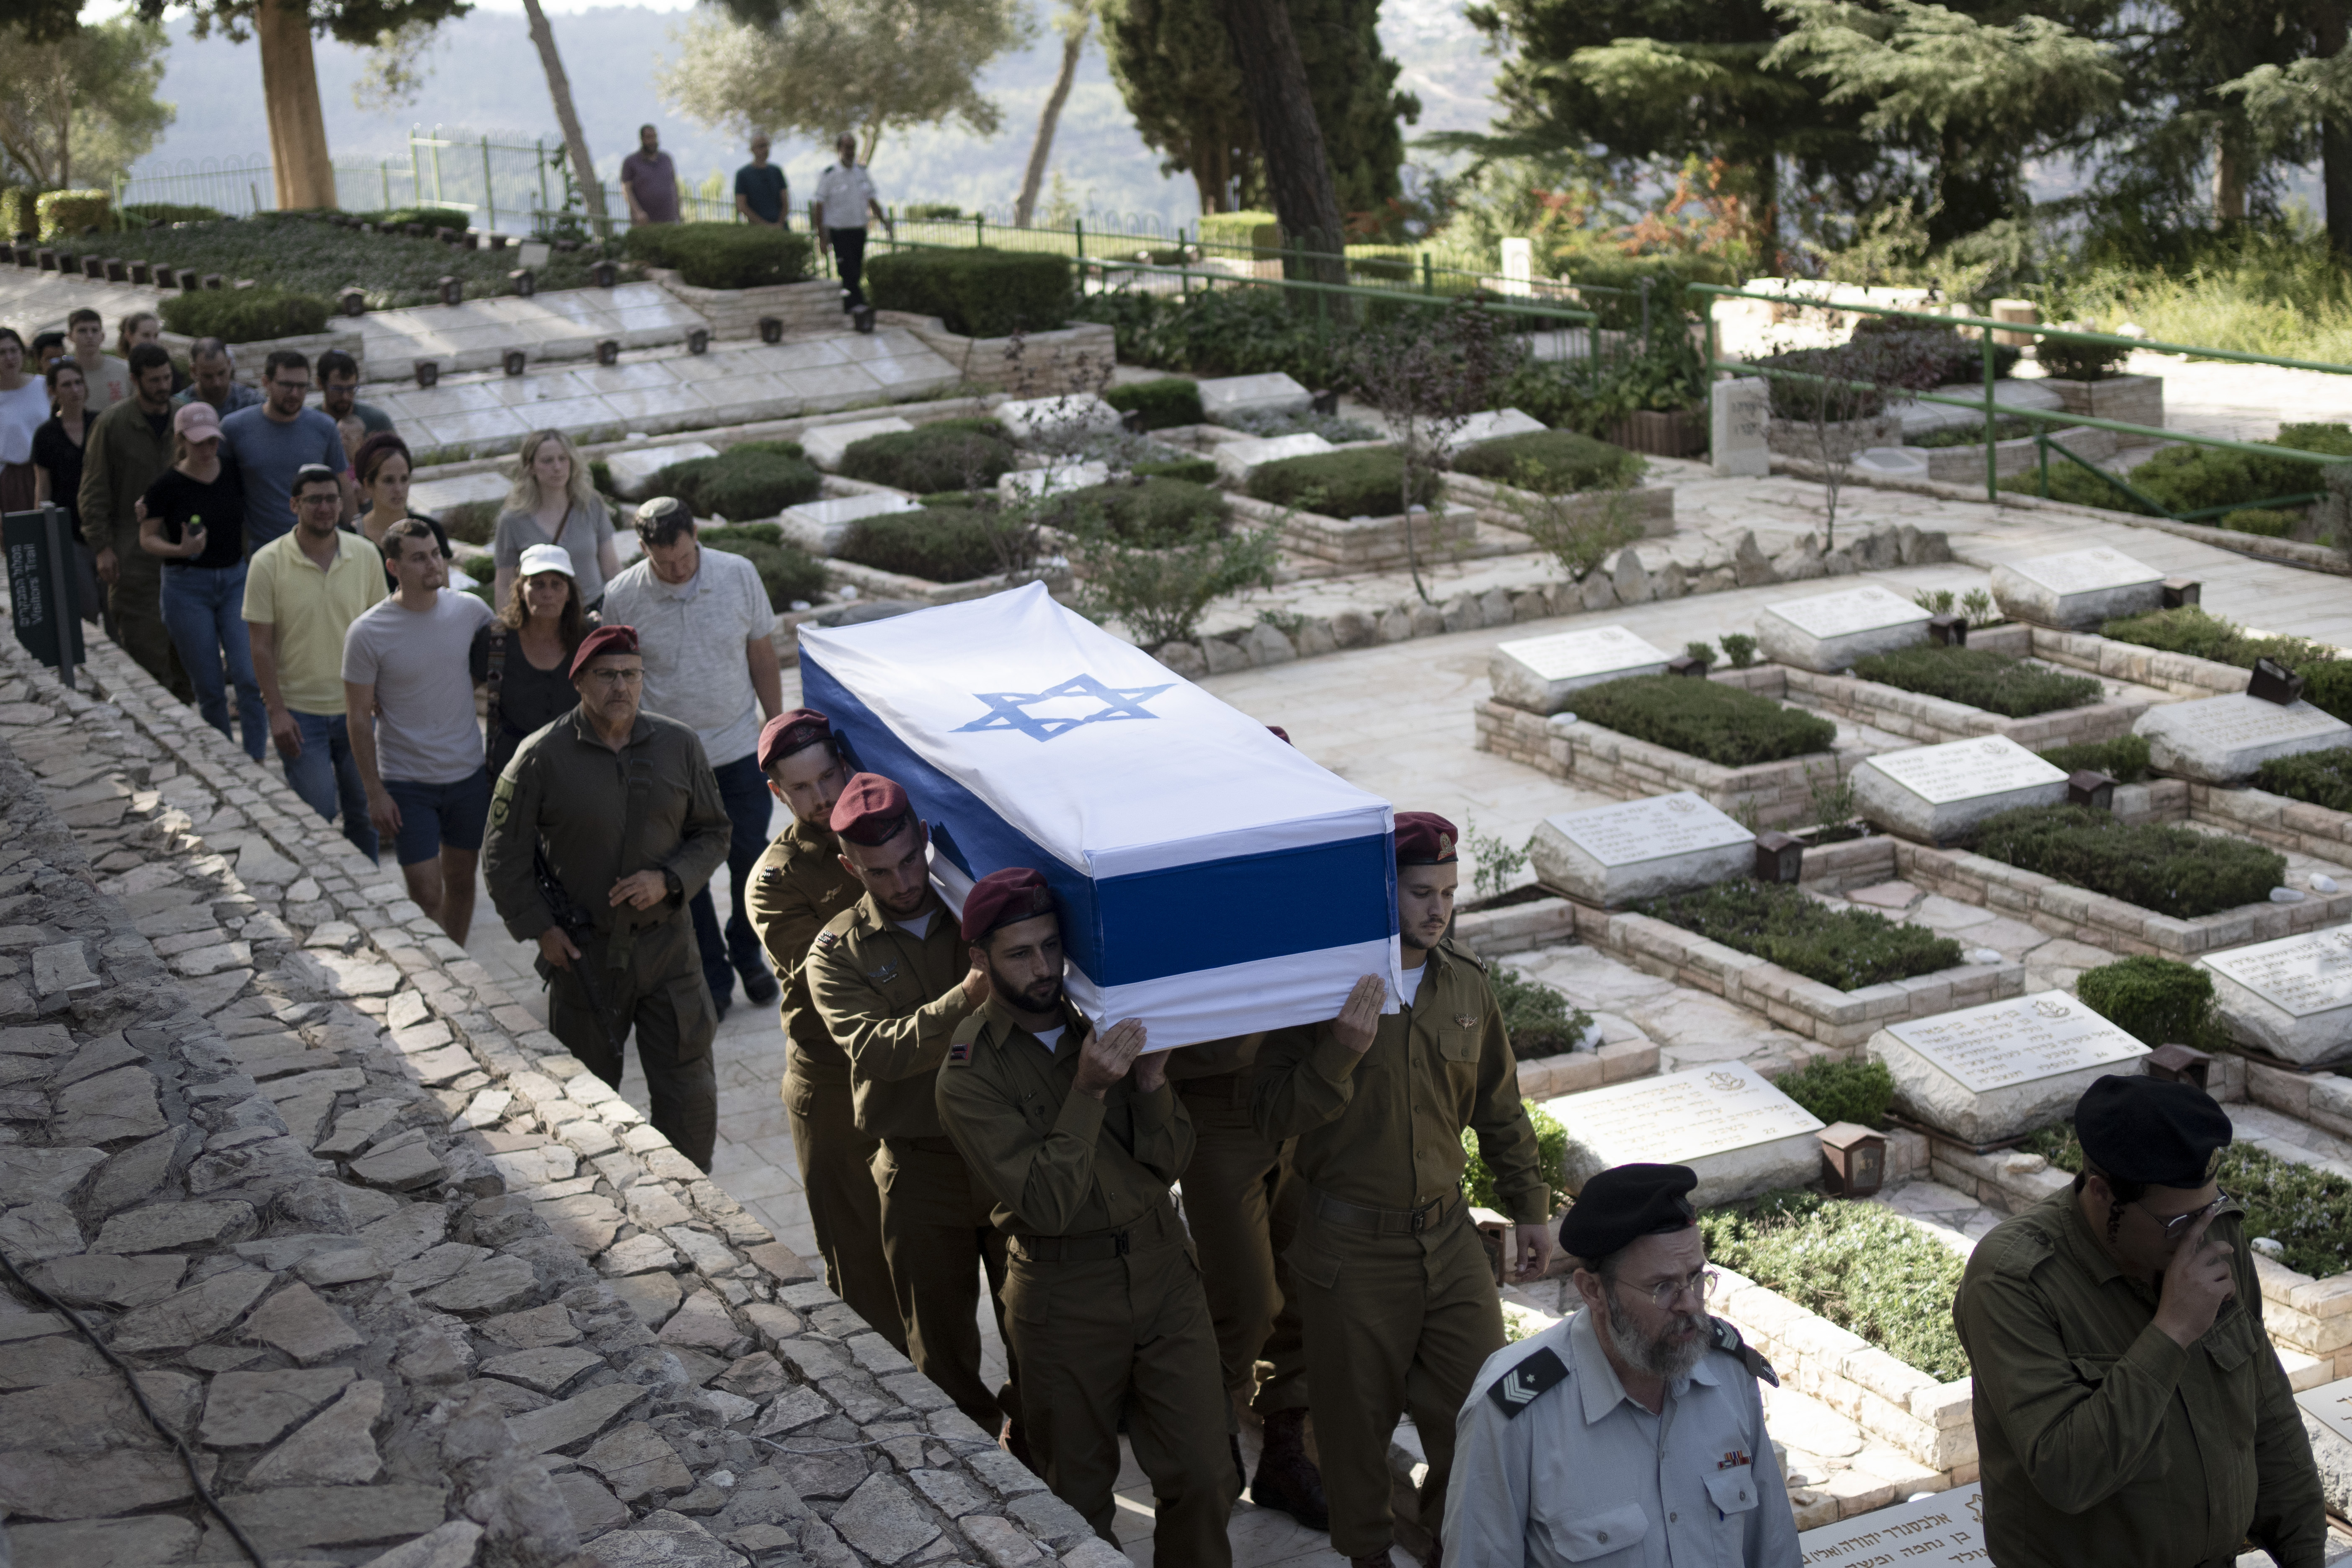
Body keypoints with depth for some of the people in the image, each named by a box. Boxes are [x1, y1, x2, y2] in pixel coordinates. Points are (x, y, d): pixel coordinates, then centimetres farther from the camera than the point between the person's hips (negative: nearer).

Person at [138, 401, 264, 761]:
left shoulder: (234, 472, 0)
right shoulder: (167, 485, -9)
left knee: (249, 677, -12)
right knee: (210, 688, 2)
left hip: (235, 580, 2)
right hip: (188, 587, -2)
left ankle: (255, 760, -5)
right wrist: (180, 550, -20)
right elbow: (147, 538, -2)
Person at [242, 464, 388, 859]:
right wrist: (277, 711, -12)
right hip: (299, 711, -3)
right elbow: (261, 645, -7)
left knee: (364, 812, 10)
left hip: (356, 708, 3)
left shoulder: (366, 555, -1)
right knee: (318, 813, -7)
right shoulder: (267, 564, -9)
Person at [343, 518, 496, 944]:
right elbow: (358, 718, -8)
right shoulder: (367, 633, -14)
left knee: (461, 881, 15)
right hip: (406, 783, -4)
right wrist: (375, 792, -9)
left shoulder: (471, 611, -5)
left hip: (469, 773, 4)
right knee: (426, 896, -6)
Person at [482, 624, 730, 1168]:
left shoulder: (679, 745, 1)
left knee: (690, 1094, 2)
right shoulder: (542, 757, -7)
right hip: (583, 953, -2)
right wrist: (538, 928, -7)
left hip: (665, 942, 2)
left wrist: (668, 880, -9)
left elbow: (713, 833, 9)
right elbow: (503, 856, 0)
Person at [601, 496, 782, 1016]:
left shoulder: (738, 575, -8)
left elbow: (762, 656, 2)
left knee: (751, 860, 9)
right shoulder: (622, 597, -11)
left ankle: (746, 953, 34)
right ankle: (712, 974, 23)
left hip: (741, 746, 1)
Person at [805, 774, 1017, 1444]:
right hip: (920, 1166, 0)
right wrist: (964, 1000, -31)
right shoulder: (838, 953, 0)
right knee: (940, 1338, 10)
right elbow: (875, 1050, -17)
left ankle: (1033, 1436, 33)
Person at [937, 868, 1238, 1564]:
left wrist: (1151, 1083, -20)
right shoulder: (968, 1077, -12)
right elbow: (1046, 1204, -21)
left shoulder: (1103, 1020, 0)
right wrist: (1089, 1091, -28)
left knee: (1202, 1477, 3)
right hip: (1066, 1301, -3)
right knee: (1079, 1495, 12)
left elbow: (1169, 1162, -1)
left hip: (1162, 1271, 3)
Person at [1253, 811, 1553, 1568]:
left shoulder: (1465, 983, 3)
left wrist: (1529, 1206, 16)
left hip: (1448, 1231, 4)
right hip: (1349, 1244, -4)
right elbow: (1274, 1117, -16)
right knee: (1356, 1414, 9)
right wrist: (1342, 1052, -29)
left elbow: (1500, 1108, 15)